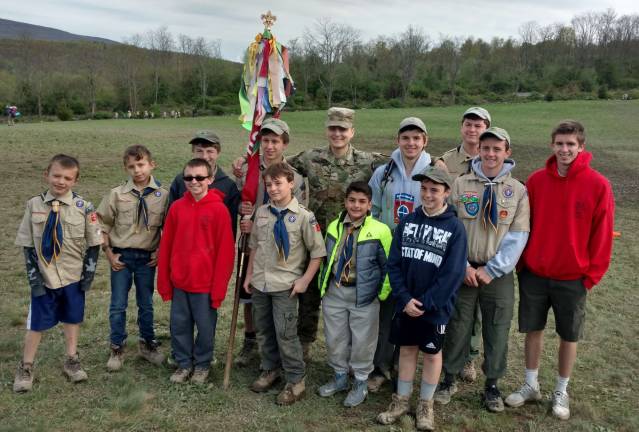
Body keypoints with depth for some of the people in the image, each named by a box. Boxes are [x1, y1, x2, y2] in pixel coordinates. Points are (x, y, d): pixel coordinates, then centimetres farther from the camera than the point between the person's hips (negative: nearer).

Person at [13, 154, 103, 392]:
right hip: (44, 278, 0)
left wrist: (88, 273, -5)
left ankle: (71, 361, 32)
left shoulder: (84, 208, -9)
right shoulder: (34, 205, -6)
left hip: (73, 277, 0)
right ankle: (25, 367, 26)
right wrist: (34, 276, -6)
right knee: (37, 323, 9)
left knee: (72, 319, 14)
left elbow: (93, 244, -2)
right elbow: (28, 245, -1)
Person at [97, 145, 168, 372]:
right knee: (118, 305, 7)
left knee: (146, 304, 14)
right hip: (121, 256, 0)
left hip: (147, 257, 0)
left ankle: (147, 344, 32)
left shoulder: (162, 195, -5)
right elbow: (102, 225, 1)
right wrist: (109, 253, -2)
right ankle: (117, 349, 23)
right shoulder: (117, 194, -6)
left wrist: (160, 251, -4)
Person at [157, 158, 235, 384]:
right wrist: (164, 283, 5)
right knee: (179, 325, 13)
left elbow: (225, 251, -10)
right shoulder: (177, 207, 0)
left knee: (205, 327, 10)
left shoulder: (219, 209, -10)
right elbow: (166, 246, 5)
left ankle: (202, 364, 31)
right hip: (179, 282, 3)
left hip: (206, 284, -3)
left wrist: (219, 288, -10)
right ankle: (183, 363, 32)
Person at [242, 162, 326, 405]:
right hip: (260, 283, 5)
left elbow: (318, 252, -8)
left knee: (285, 333, -3)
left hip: (285, 285, -5)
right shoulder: (261, 212, 3)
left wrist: (304, 280, -12)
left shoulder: (304, 216, -13)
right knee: (263, 330, 17)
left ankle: (296, 381, 14)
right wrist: (249, 275, 13)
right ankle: (270, 370, 36)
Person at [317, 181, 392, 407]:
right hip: (334, 292, 4)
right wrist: (323, 284, 12)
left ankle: (360, 383, 29)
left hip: (364, 295, -4)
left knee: (362, 341, 8)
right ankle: (340, 376, 37)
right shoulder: (334, 227, 2)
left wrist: (382, 294, -6)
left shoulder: (379, 231, -14)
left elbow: (389, 266, -7)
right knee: (334, 338, 16)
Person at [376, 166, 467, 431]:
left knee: (432, 353, 12)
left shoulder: (455, 228, -9)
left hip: (435, 307, -3)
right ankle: (401, 400, 30)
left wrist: (425, 302, -16)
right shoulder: (407, 222, 1)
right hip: (405, 304, 3)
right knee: (406, 349, 14)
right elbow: (393, 263, -2)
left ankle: (425, 405, 29)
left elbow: (453, 273, -14)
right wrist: (404, 298, -12)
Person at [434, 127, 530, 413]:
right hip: (463, 270, 0)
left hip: (499, 274, 1)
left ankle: (492, 385, 29)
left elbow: (518, 236, -4)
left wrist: (491, 270, -10)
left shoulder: (518, 191, 0)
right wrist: (462, 266, -9)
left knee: (497, 331, 9)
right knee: (457, 327, 9)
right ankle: (450, 378, 28)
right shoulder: (461, 184, -1)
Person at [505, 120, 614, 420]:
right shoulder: (536, 180, -3)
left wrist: (592, 275, -6)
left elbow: (602, 235, -7)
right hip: (533, 273, 2)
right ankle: (531, 385, 31)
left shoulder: (598, 185, -11)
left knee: (569, 337, 12)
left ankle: (561, 392, 31)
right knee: (533, 329, 13)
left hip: (573, 278, -2)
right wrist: (522, 262, 2)